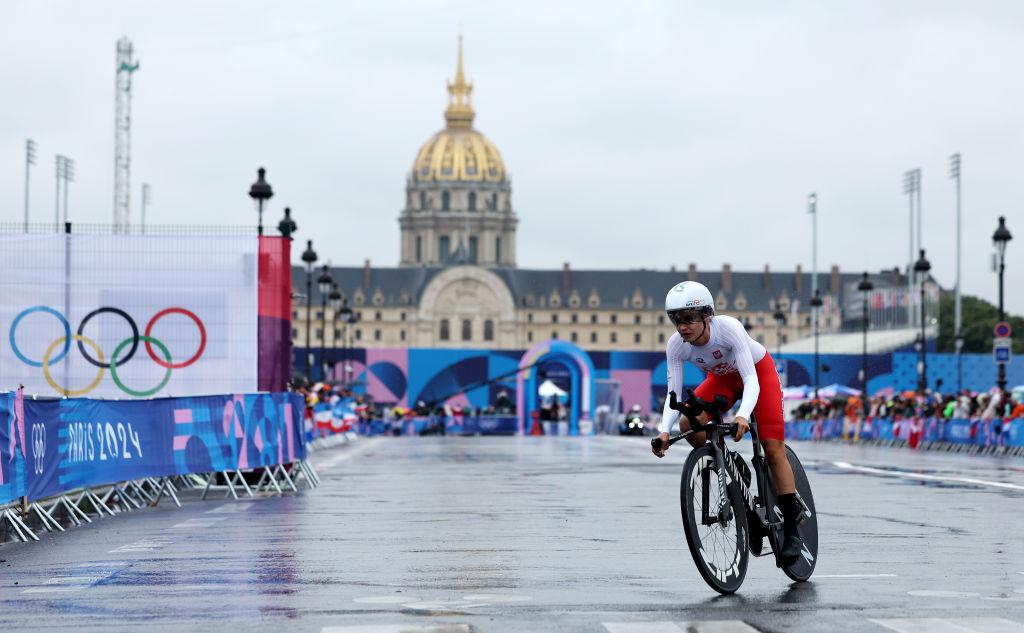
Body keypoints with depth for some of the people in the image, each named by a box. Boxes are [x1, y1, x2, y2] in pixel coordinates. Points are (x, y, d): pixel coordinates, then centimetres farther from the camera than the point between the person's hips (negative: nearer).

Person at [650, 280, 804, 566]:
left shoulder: (729, 328, -37)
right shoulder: (676, 345, -25)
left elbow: (751, 380, -41)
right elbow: (673, 394, -24)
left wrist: (743, 416, -59)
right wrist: (664, 431, -42)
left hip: (758, 371, -4)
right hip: (721, 378, 4)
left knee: (773, 449, -14)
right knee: (688, 424, -24)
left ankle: (791, 531, -7)